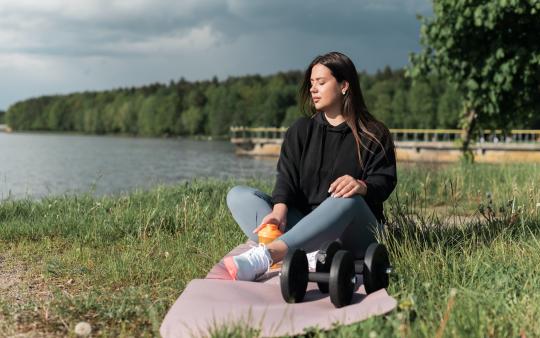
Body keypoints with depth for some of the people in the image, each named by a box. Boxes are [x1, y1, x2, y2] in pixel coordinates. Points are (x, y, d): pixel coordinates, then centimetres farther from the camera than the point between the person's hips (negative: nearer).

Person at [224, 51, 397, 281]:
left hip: (352, 235, -3)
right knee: (238, 195, -15)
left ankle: (265, 255, -56)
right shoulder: (300, 130, 16)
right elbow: (286, 176, 1)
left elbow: (385, 180, -4)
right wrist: (279, 210, -21)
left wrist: (362, 186, -30)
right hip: (302, 224, 4)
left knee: (347, 200, -38)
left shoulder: (374, 134, 8)